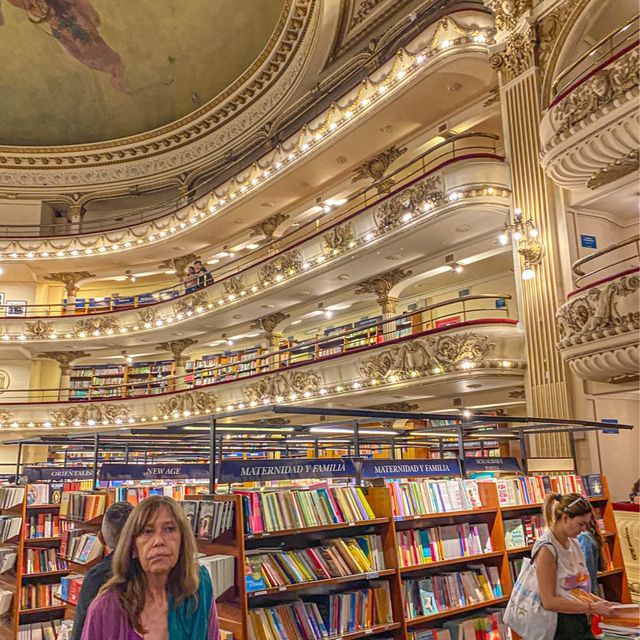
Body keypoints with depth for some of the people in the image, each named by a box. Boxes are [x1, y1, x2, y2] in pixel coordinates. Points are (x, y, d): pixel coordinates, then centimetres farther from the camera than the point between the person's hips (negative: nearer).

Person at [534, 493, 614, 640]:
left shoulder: (574, 544, 5)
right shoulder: (546, 549, -19)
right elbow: (549, 602, -21)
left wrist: (600, 602, 1)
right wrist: (591, 607, -18)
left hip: (580, 622, 7)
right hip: (561, 627, -7)